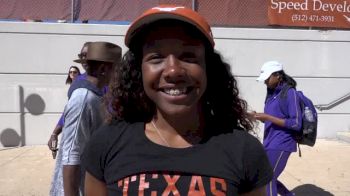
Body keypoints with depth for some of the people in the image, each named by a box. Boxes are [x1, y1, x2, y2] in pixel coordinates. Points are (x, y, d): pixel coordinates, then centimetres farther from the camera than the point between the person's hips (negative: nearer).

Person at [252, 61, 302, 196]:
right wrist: (260, 117, -1)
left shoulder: (289, 93, -13)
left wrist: (267, 117, -20)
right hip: (269, 144, 8)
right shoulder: (272, 93, 12)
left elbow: (296, 124, -18)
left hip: (281, 145, -8)